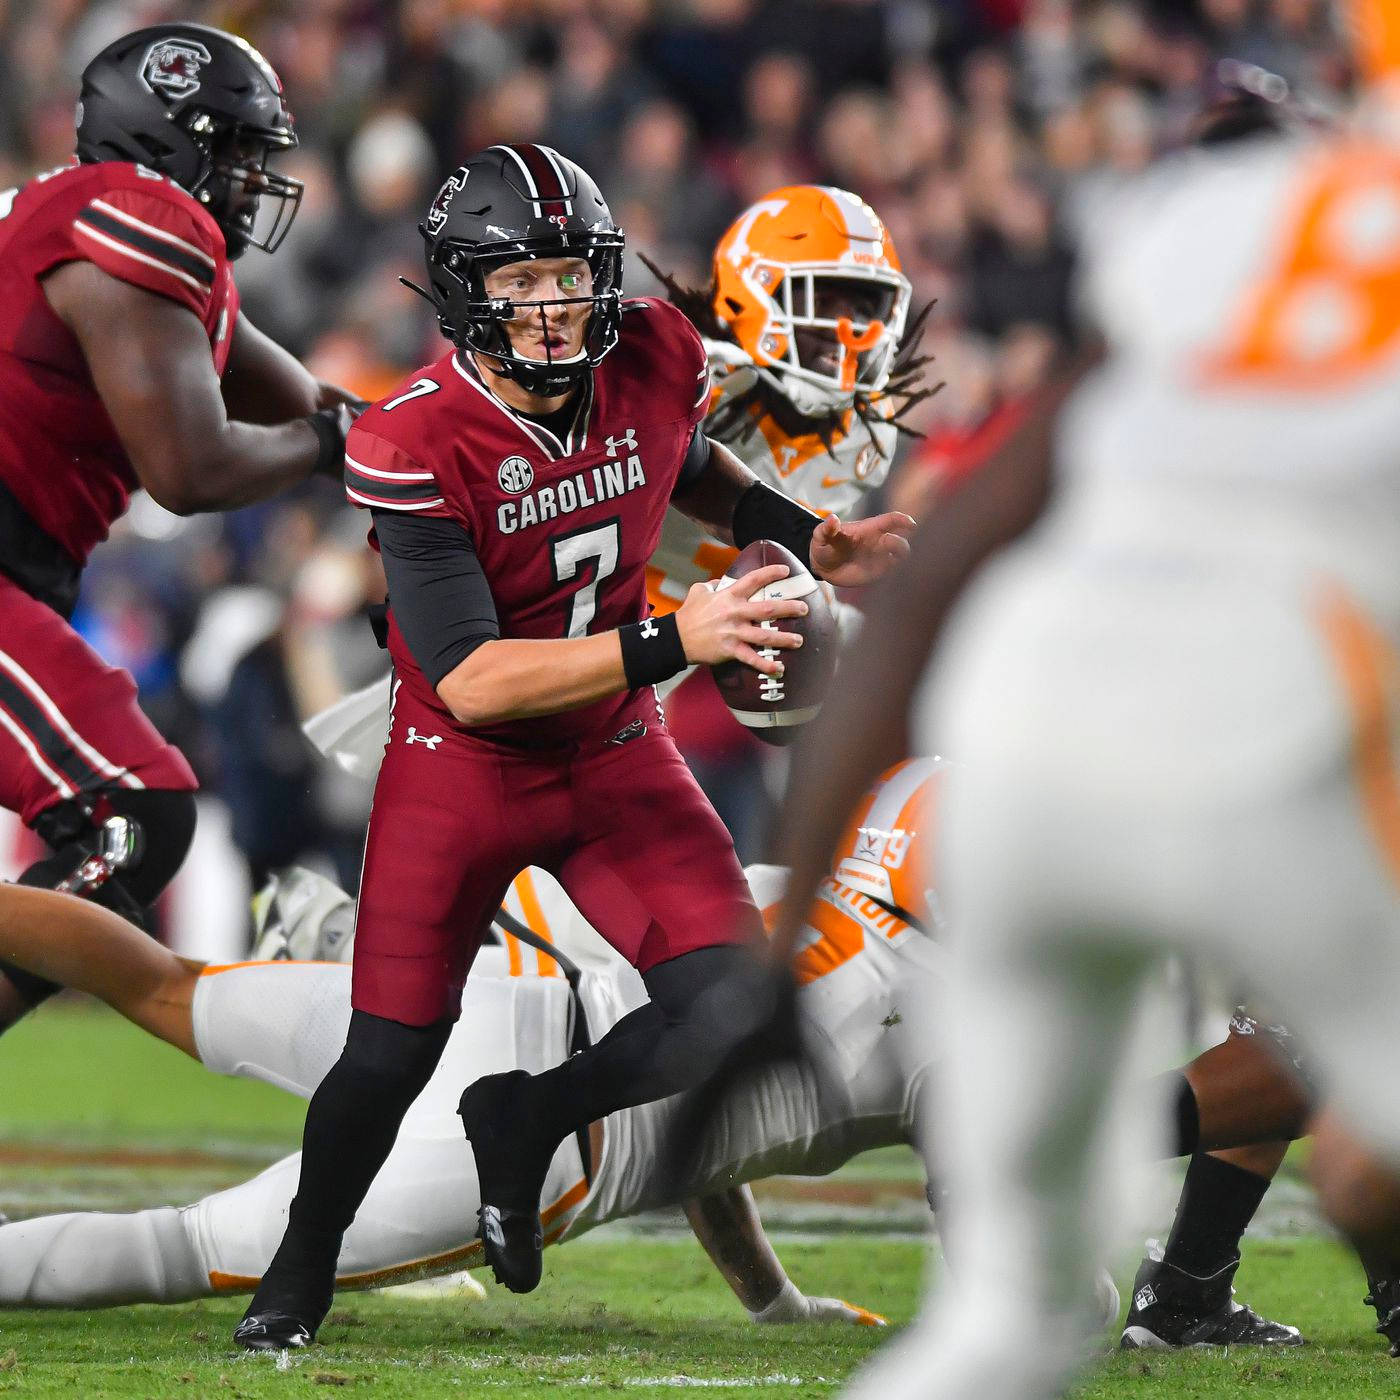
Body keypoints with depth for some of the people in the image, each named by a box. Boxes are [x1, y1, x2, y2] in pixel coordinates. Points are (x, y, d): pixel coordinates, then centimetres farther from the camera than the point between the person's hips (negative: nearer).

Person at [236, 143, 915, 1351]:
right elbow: (472, 681, -30)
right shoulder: (417, 446, -25)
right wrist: (670, 641, -38)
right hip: (461, 767, -4)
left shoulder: (654, 365, -10)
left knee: (729, 1013, -12)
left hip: (615, 756, 4)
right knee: (390, 1059, 1)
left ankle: (526, 1119, 18)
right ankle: (300, 1273, 31)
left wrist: (806, 541, 2)